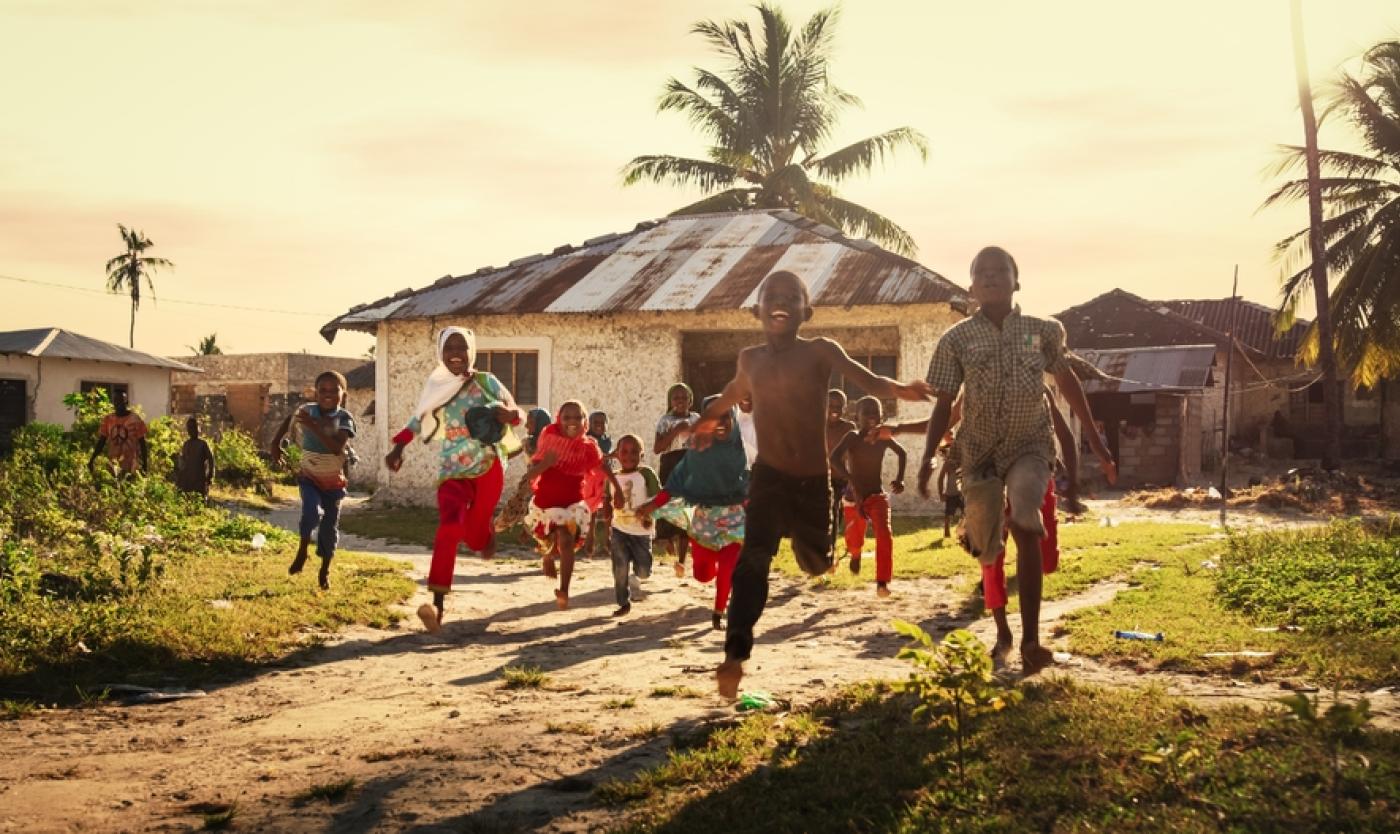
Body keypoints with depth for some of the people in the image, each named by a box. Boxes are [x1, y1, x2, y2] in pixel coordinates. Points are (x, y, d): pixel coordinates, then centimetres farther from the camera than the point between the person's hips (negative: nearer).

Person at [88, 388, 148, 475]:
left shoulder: (135, 419, -2)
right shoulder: (107, 419, 8)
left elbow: (142, 444, -1)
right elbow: (101, 441, 9)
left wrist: (145, 466, -5)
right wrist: (92, 460, -3)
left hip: (129, 467, -3)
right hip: (112, 466, 3)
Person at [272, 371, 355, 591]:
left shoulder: (344, 418, -17)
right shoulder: (306, 411, -10)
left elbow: (337, 448, -32)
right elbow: (288, 420, 14)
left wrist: (314, 426, -35)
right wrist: (275, 444, 8)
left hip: (333, 481, 0)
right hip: (309, 477, 0)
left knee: (330, 528, 7)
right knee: (312, 512, -27)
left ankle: (325, 571, 27)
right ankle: (302, 552, -2)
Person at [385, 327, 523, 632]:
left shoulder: (486, 382, -3)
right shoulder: (436, 387, 4)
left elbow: (517, 412, 1)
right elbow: (417, 420, 18)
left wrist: (508, 413, -23)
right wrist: (398, 448, 7)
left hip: (488, 467, 0)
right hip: (452, 470, 1)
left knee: (474, 533, 9)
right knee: (449, 528, -21)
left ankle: (487, 536, 51)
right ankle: (438, 603, -24)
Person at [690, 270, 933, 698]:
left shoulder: (820, 351, -8)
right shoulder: (750, 358, 4)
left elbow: (866, 379, -24)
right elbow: (735, 391, 27)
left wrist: (897, 389, -47)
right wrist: (710, 418, 45)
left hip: (814, 478, -1)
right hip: (769, 475, 1)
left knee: (816, 562, 15)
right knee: (754, 557, -18)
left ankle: (800, 537, 53)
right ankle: (735, 655, -22)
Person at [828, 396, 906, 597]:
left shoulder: (884, 438, -4)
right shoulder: (852, 437, -15)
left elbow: (902, 453, 16)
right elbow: (834, 458, -32)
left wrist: (899, 478, 2)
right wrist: (851, 480, -46)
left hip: (877, 496, 1)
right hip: (853, 497, -1)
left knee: (884, 535, -20)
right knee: (855, 541, 11)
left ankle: (882, 583, -18)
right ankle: (855, 554, 50)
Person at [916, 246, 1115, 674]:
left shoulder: (1042, 331, -1)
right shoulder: (957, 339, -4)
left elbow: (1067, 381, 13)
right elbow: (944, 403, -2)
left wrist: (1095, 438, 14)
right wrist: (928, 456, -14)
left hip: (1030, 445, -1)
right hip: (979, 451, 1)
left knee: (1026, 531, -26)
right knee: (987, 550, 8)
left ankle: (1030, 640, -26)